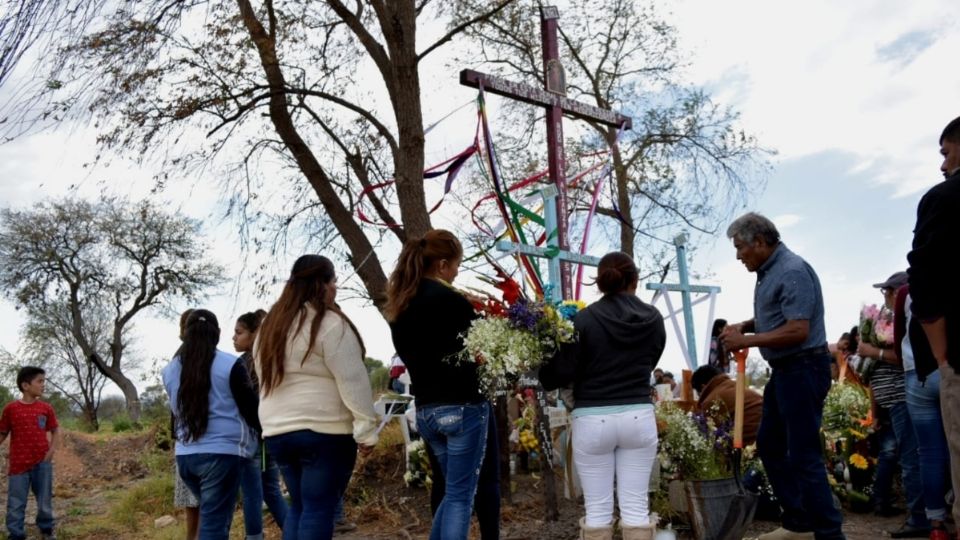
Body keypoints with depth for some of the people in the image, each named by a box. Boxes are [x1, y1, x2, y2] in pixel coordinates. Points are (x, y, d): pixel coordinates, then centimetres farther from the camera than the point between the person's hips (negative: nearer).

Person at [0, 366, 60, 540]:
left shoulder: (46, 408, 1)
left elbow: (56, 431, 10)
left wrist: (52, 450, -3)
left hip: (42, 463, 2)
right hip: (18, 464, -1)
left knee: (45, 502, 9)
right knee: (15, 505, 4)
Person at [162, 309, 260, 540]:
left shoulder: (170, 370, 6)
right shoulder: (229, 365, -8)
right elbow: (251, 409, -6)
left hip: (185, 454, 5)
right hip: (222, 453, -5)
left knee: (212, 516, 22)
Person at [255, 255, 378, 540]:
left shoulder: (270, 326, 15)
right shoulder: (330, 323, -10)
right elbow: (352, 382, -15)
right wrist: (366, 429, -13)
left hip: (278, 431, 8)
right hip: (324, 431, -7)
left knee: (298, 506, 16)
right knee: (318, 509, -2)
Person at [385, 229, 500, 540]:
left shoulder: (398, 306, 10)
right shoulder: (449, 299, -13)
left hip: (425, 408, 7)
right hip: (462, 405, -7)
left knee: (454, 490, 19)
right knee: (460, 494, 1)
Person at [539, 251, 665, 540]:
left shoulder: (586, 319, -9)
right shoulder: (653, 319, 3)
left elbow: (563, 371, -9)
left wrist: (540, 374, 10)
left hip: (592, 419, -3)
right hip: (639, 416, 3)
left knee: (597, 508, 7)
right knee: (636, 506, 10)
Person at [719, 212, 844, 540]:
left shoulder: (792, 272, -18)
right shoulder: (768, 271, 11)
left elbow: (797, 330, -26)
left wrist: (746, 340, -18)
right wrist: (745, 326, 7)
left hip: (803, 369, -11)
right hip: (784, 371, 11)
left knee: (804, 454, -6)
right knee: (769, 445, 16)